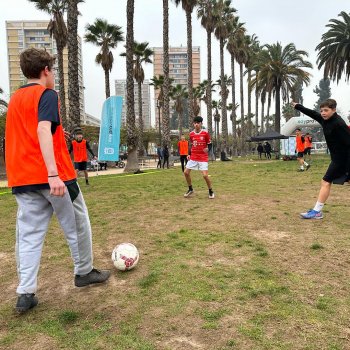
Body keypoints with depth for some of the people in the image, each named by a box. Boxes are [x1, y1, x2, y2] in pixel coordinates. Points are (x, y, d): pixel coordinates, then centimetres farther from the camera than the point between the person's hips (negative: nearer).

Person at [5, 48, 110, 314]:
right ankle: (84, 272, 25)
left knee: (29, 234, 8)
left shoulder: (15, 99, 17)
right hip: (52, 176, -7)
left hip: (22, 179, 7)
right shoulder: (47, 95, -7)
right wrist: (53, 174, -31)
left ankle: (26, 293, 9)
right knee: (77, 223, 11)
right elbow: (43, 130, -23)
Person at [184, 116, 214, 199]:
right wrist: (189, 154, 4)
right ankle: (190, 189, 21)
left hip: (203, 158, -4)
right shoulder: (191, 134, 4)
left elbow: (210, 144, -1)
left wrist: (208, 149, -21)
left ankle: (211, 191, 9)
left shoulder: (205, 133, -7)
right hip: (193, 157, 4)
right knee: (186, 172, 0)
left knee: (205, 175, -13)